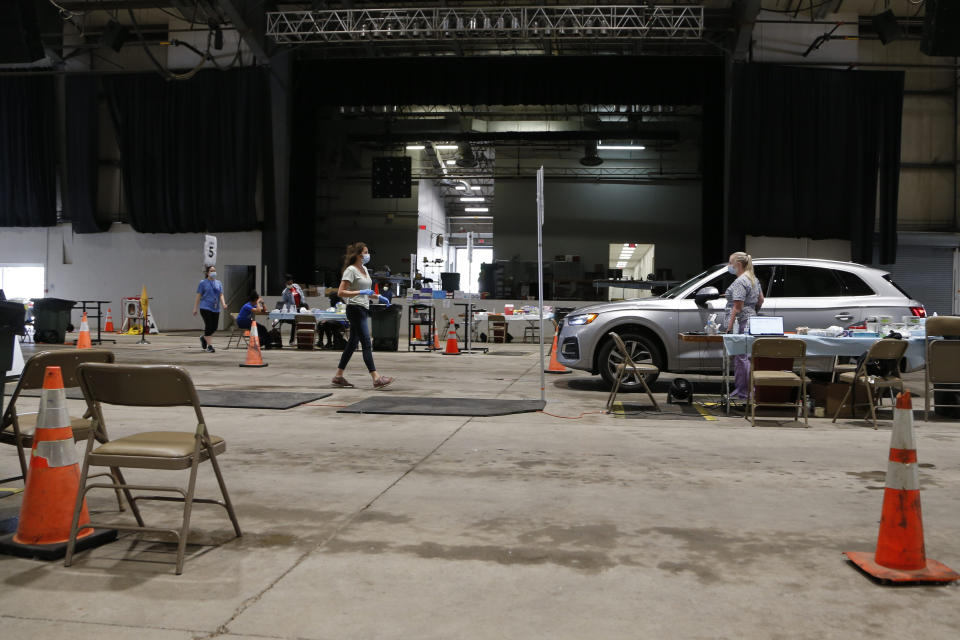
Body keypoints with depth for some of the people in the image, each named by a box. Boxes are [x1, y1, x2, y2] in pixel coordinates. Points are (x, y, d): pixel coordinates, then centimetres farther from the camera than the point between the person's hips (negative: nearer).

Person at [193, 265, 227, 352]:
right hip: (205, 308, -5)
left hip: (215, 309, 5)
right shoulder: (203, 283, 1)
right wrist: (195, 308, -1)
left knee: (214, 327, 5)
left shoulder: (219, 283, 13)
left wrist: (223, 304, -11)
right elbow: (198, 296, 1)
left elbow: (221, 295, 8)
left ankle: (203, 338, 34)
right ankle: (209, 346, -1)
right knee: (209, 326, -10)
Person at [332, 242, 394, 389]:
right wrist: (361, 292, -25)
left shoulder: (364, 269, 16)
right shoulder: (351, 270, -11)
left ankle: (338, 376, 18)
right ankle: (376, 378, -15)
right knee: (366, 344, -12)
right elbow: (341, 292, -17)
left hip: (363, 309, 10)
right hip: (355, 309, -10)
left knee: (353, 343, 12)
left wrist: (379, 297, 14)